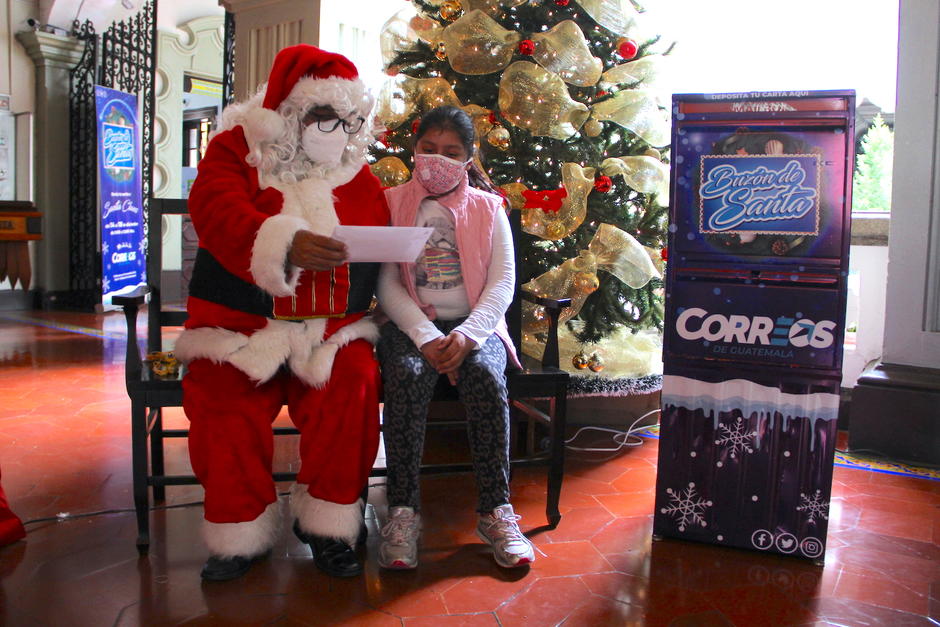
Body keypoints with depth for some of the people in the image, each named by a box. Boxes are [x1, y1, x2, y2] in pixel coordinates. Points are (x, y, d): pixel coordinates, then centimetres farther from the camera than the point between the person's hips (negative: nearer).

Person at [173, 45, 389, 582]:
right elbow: (219, 214, -18)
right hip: (241, 326, -1)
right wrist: (285, 245, -37)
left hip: (331, 328, 2)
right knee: (224, 397, -27)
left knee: (354, 384, -26)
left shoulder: (359, 177, 12)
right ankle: (242, 531, -5)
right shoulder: (235, 152, 3)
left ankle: (328, 524, -7)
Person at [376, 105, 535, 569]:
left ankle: (495, 510, -22)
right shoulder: (392, 203, 10)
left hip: (475, 324, 1)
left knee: (485, 375, -31)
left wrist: (467, 336, -17)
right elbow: (387, 284, 0)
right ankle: (402, 510, -24)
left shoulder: (488, 207, 12)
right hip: (411, 325, 0)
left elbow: (502, 283, 1)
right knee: (407, 376, -32)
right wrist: (425, 337, -16)